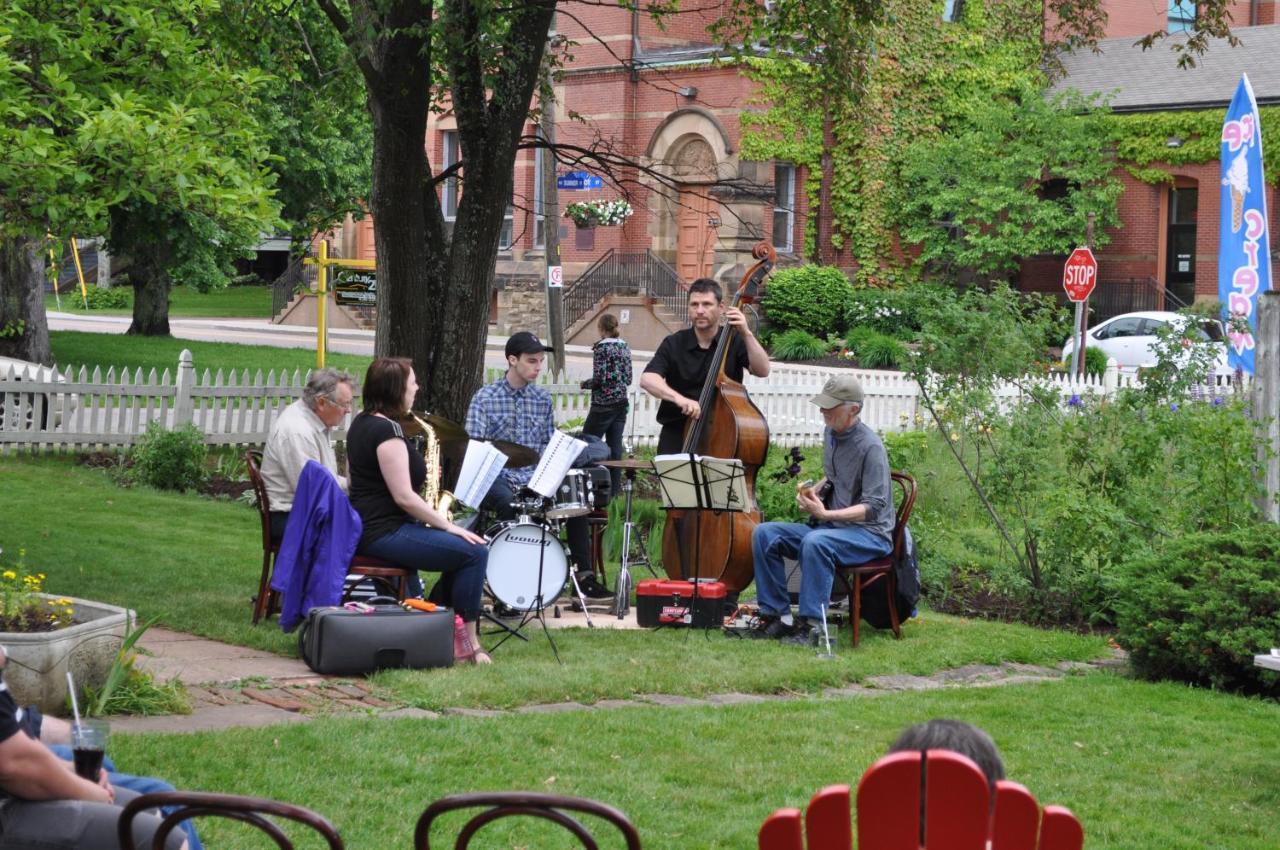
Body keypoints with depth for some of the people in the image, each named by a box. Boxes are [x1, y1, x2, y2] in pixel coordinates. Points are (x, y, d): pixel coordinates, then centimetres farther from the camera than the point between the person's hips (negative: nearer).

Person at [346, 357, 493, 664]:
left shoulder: (361, 422, 13)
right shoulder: (386, 431, -18)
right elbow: (404, 497, -21)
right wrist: (448, 526, -11)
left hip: (366, 526, 11)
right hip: (384, 532, -11)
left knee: (462, 545, 16)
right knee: (475, 552, -12)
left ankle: (450, 623, 15)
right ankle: (466, 642, -7)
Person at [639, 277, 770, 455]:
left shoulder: (734, 342, 3)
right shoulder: (674, 344, 1)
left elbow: (762, 371, -10)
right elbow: (647, 379, -14)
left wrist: (746, 334, -21)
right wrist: (678, 397, -32)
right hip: (678, 435, 0)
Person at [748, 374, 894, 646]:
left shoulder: (870, 447, -18)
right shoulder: (830, 433, 8)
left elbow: (873, 508, -22)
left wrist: (825, 514, -32)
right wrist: (815, 490, 5)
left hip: (869, 534, -8)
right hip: (829, 528, 8)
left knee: (815, 542, -38)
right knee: (764, 534, -10)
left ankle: (811, 623, -32)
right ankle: (775, 614, -10)